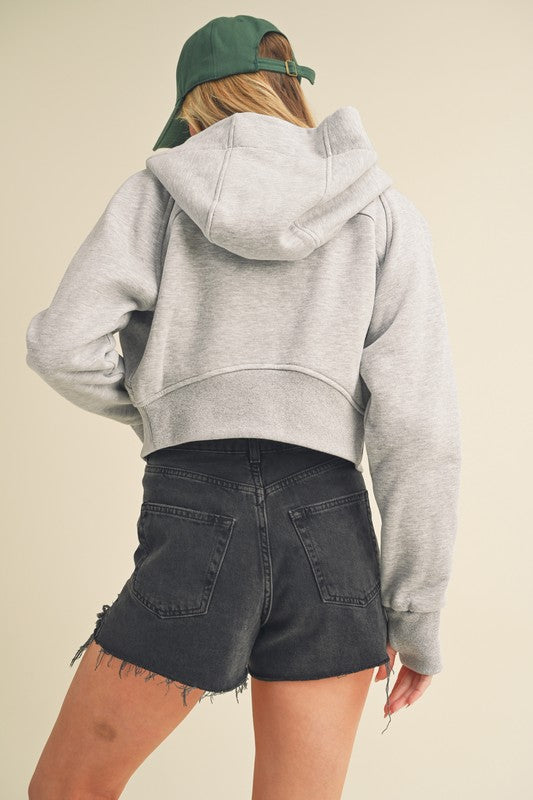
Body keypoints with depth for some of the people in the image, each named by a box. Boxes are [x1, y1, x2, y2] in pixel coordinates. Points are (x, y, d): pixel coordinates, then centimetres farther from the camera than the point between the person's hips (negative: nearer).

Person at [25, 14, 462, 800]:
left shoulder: (158, 189, 8)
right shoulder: (383, 210, 8)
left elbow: (63, 345, -3)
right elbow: (417, 422, -1)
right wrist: (418, 611, 4)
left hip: (192, 527, -1)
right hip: (329, 531, 2)